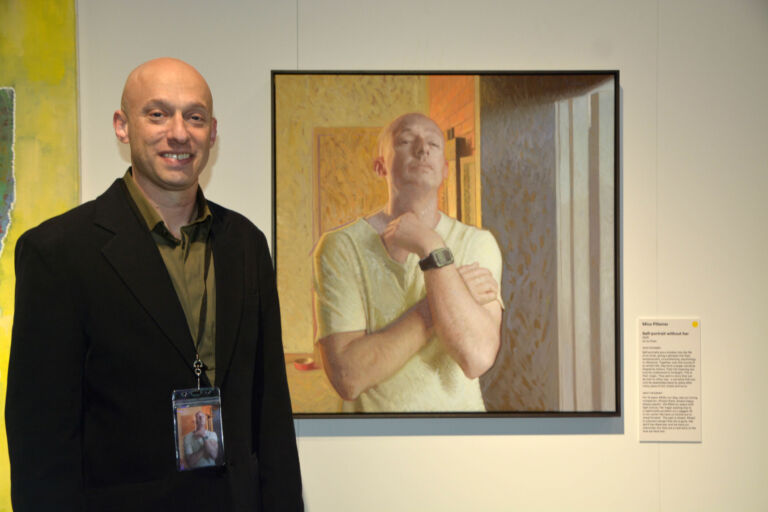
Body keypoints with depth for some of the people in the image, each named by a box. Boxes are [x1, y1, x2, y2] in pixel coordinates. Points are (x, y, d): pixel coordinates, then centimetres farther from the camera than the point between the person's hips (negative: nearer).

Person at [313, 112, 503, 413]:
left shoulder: (477, 243, -2)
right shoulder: (340, 246, -6)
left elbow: (477, 360, -15)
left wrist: (432, 250, -18)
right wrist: (445, 298, -15)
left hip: (460, 406, 1)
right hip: (373, 410, -1)